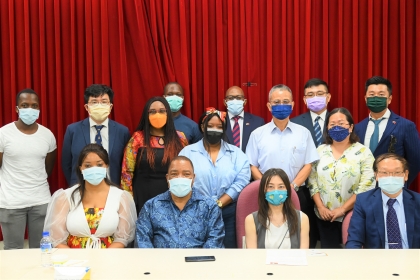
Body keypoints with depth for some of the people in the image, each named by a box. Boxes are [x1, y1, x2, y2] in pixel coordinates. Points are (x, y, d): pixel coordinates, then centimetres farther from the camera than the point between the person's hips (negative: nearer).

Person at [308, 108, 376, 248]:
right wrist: (320, 207, -7)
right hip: (324, 217, 3)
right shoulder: (320, 151, 6)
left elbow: (367, 185, -13)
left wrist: (343, 208, -15)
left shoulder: (363, 152, -5)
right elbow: (312, 180, 5)